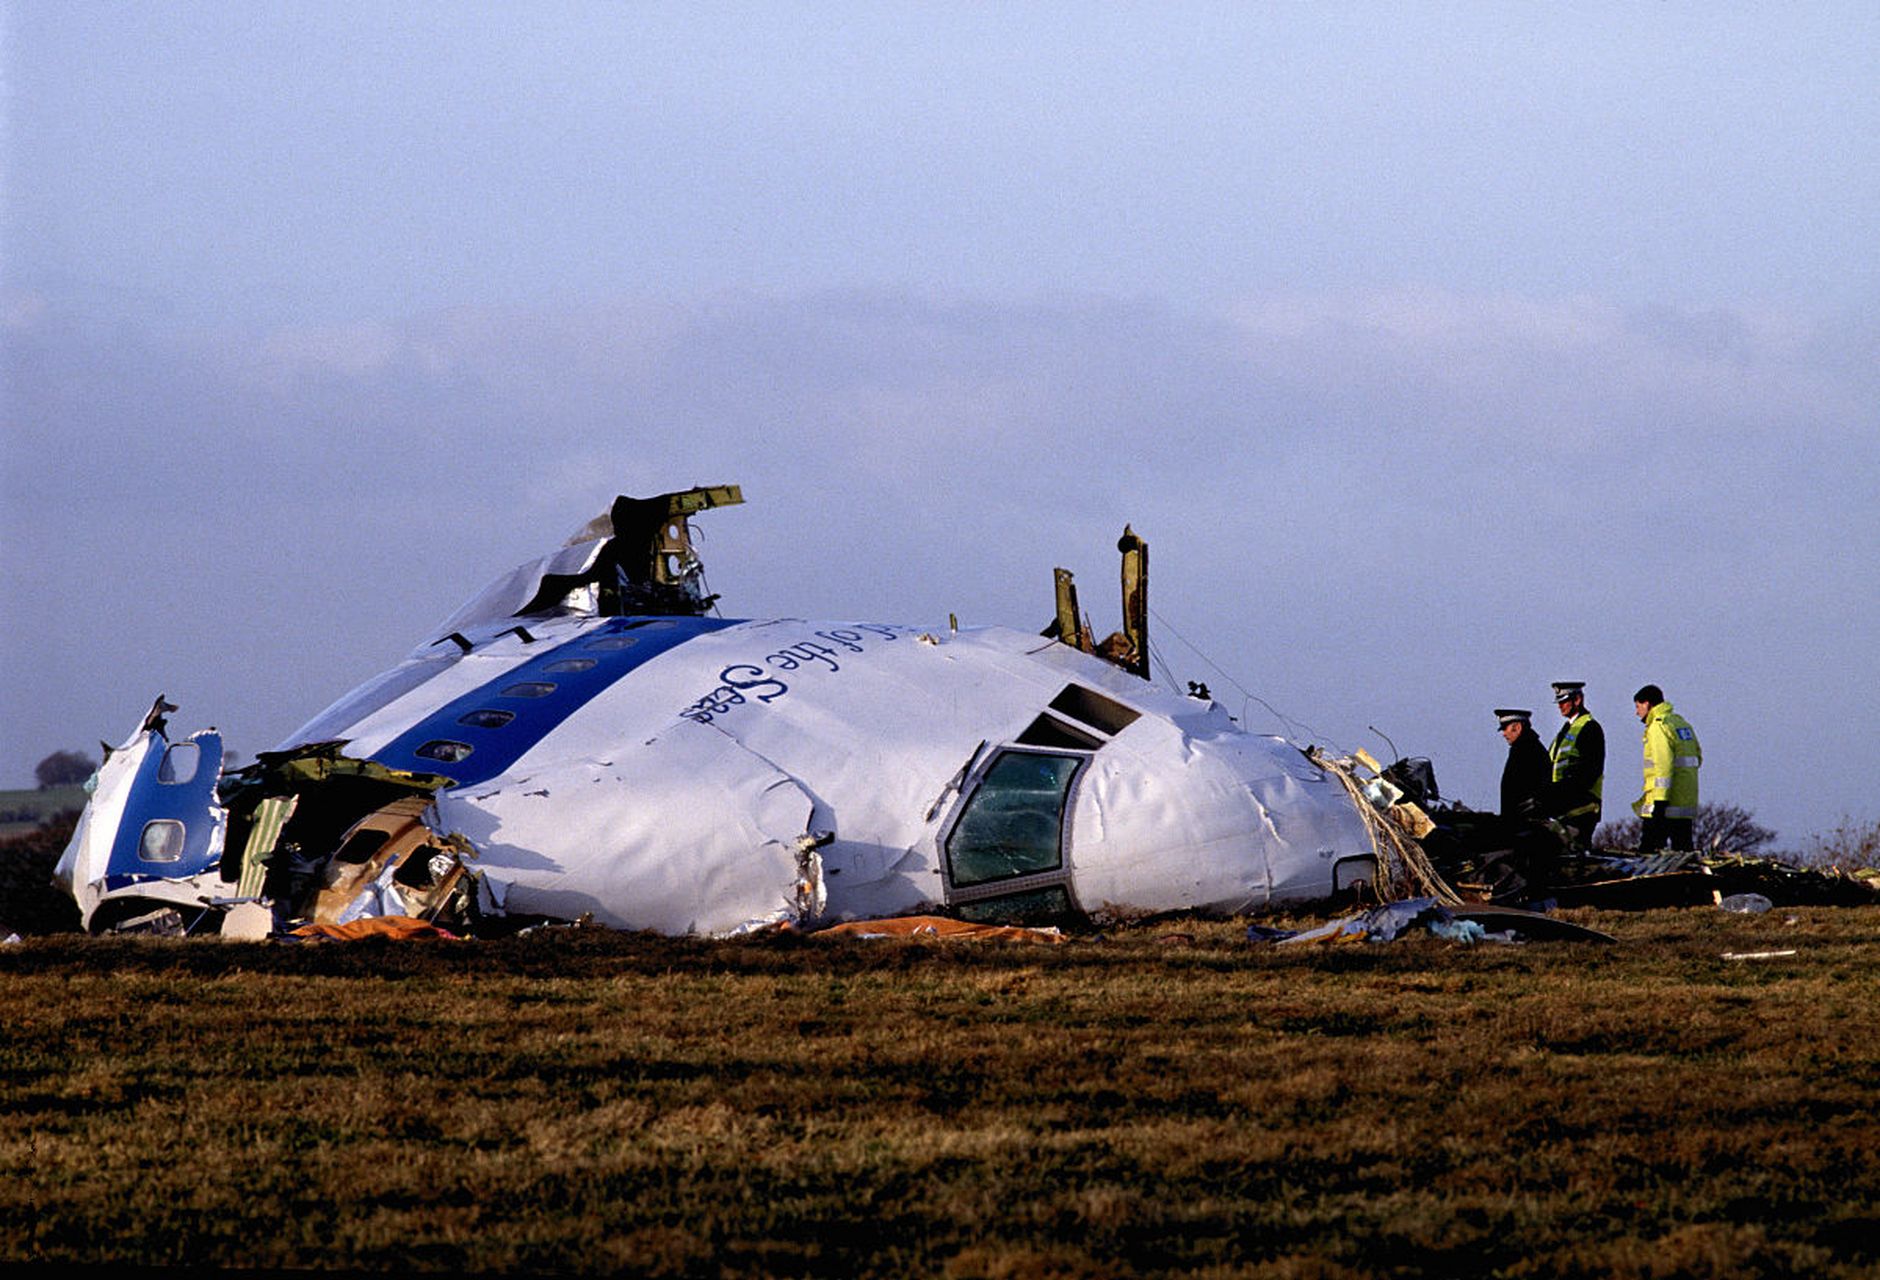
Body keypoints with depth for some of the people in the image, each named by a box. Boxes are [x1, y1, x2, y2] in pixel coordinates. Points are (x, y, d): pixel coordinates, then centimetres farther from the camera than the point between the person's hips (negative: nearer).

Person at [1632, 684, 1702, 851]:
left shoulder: (1658, 727, -12)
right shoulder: (1682, 723, 16)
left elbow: (1663, 765, -20)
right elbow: (1698, 757, 21)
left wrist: (1660, 801, -22)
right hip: (1687, 803, 9)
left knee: (1648, 849, -7)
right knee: (1683, 846, 9)